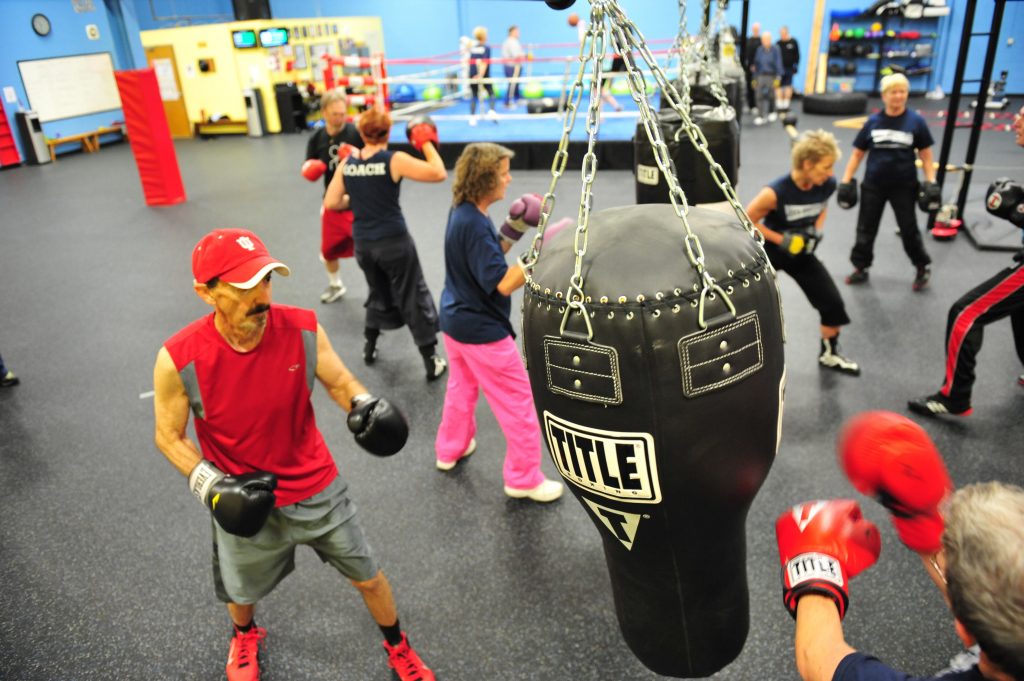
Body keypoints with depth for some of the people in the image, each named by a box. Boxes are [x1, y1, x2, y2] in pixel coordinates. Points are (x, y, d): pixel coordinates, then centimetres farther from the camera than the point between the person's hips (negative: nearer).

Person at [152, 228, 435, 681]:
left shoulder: (304, 329, -21)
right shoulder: (179, 359, -24)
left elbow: (339, 381, -4)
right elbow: (168, 436, -8)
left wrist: (364, 406, -26)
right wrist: (212, 487, -21)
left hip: (317, 487, 1)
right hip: (245, 500, 0)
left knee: (368, 577, 16)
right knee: (242, 592, 28)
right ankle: (245, 635, 66)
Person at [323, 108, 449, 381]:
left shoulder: (347, 163, 0)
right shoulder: (395, 160, -14)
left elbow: (331, 203, 2)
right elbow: (439, 173, -17)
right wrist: (427, 143, -3)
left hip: (362, 244, 5)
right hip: (394, 242, -5)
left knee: (379, 294, 28)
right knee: (413, 299, 6)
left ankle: (369, 347, 40)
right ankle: (432, 362, 12)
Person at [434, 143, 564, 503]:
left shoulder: (462, 213, 1)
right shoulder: (474, 225, -27)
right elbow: (502, 283, -29)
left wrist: (513, 229, -2)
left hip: (455, 321, 10)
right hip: (482, 331, -10)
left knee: (462, 386, 28)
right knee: (518, 402, 3)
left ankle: (450, 449, 46)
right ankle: (524, 479, 14)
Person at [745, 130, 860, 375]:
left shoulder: (828, 185, -14)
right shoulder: (776, 192, -31)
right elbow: (747, 221, -19)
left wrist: (817, 231, -8)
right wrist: (780, 239, -24)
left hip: (801, 251, 5)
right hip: (769, 252, -5)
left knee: (832, 301, 3)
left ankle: (829, 354, 25)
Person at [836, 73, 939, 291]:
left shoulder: (916, 121, -6)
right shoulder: (873, 122, -2)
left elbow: (925, 154, 0)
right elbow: (858, 153, 4)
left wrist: (931, 182, -7)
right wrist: (846, 180, -1)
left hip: (904, 186, -2)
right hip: (873, 185, 2)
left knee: (909, 229, 6)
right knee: (865, 228, 9)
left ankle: (923, 268, 24)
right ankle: (861, 267, 24)